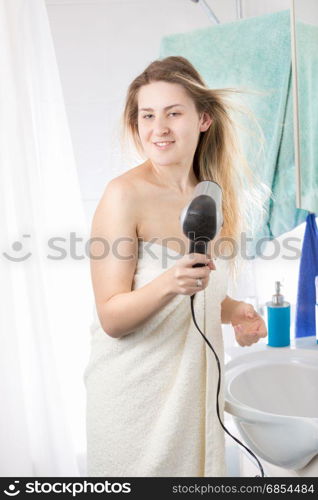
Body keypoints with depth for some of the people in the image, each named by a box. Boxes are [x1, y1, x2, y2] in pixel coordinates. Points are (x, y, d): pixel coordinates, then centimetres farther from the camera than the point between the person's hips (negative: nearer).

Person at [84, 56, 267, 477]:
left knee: (197, 466, 20)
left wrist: (233, 311, -5)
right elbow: (111, 319, -18)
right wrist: (170, 283, -35)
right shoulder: (125, 194, -17)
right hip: (136, 390, -5)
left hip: (196, 378, 6)